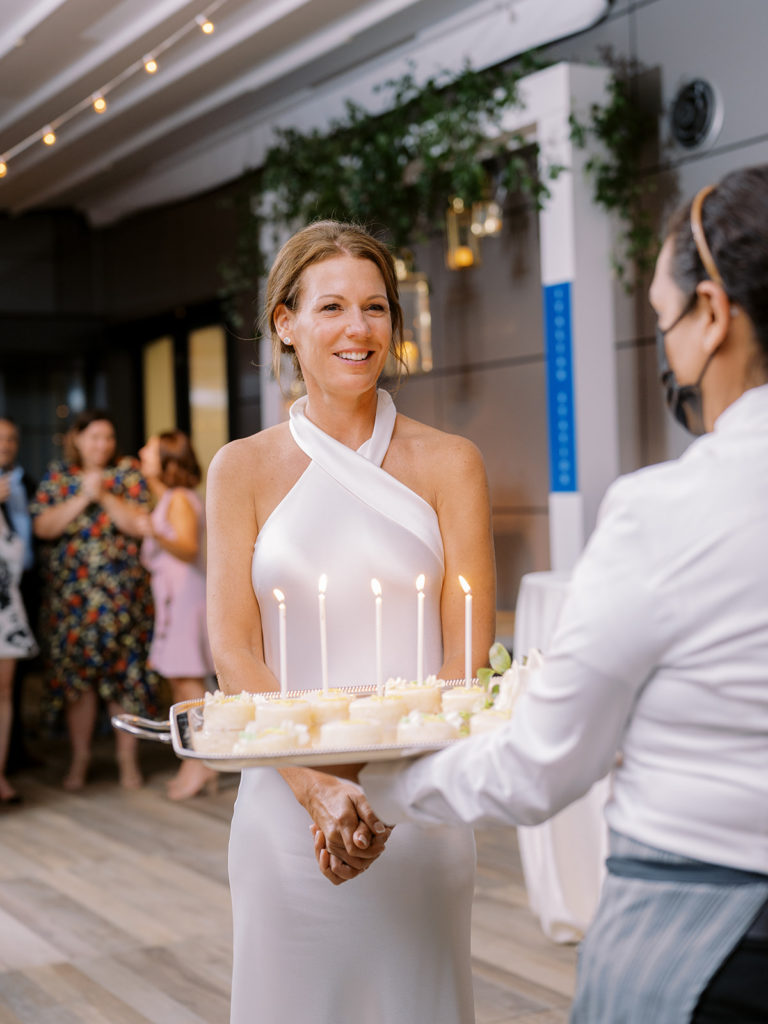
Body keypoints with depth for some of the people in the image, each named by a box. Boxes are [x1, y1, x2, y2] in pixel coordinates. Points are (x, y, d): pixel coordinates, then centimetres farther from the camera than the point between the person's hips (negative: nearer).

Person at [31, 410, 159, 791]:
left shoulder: (128, 472, 5)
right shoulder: (57, 475, 8)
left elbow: (138, 523, -6)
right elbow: (43, 526, -4)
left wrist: (105, 495, -16)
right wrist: (82, 497, -13)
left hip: (121, 592, -1)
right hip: (68, 592, 1)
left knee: (124, 672, -2)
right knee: (74, 674, 3)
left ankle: (128, 759, 8)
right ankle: (79, 760, 15)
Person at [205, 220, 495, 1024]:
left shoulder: (448, 465, 0)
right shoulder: (243, 469, 2)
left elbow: (467, 652, -3)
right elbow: (234, 649, -4)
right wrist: (319, 789, -16)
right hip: (287, 798, 0)